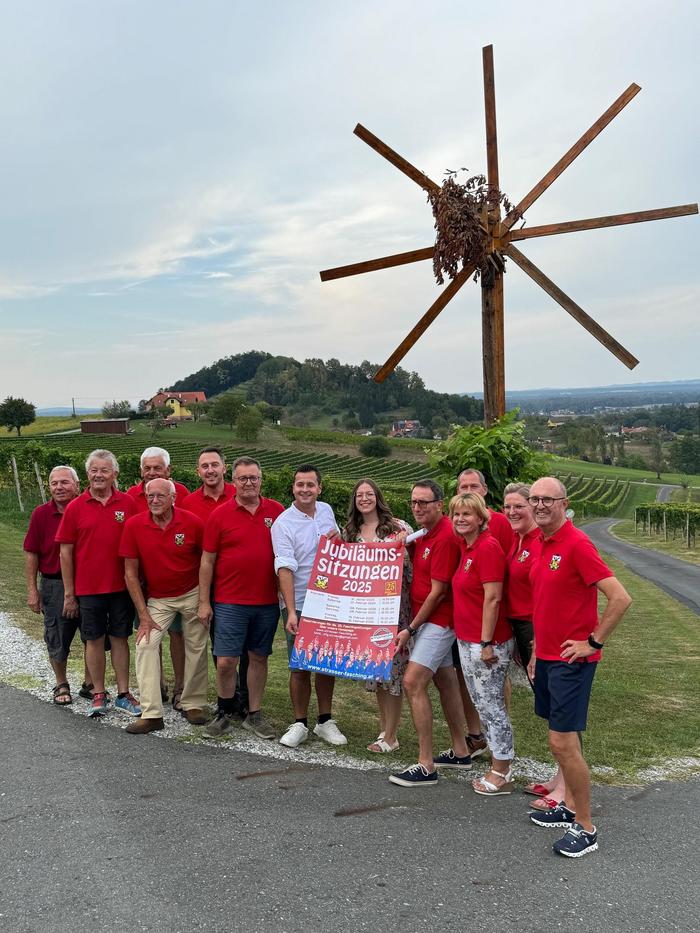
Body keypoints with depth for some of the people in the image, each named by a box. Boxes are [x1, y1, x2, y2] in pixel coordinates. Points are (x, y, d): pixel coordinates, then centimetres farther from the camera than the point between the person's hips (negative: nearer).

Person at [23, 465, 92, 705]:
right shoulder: (41, 514, -4)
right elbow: (31, 554, -1)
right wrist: (32, 591, -3)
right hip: (54, 585, -1)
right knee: (57, 641, 9)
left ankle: (89, 684, 27)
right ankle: (61, 686, 29)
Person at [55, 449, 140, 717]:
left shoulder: (128, 504, -1)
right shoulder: (75, 507, -2)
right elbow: (65, 552, 0)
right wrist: (69, 593, -1)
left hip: (121, 585, 0)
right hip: (88, 587, 0)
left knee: (120, 637, 9)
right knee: (94, 640, 8)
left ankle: (123, 694, 18)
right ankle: (99, 695, 20)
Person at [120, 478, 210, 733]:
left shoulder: (193, 522, -14)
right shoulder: (134, 525, -12)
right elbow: (130, 572, -7)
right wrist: (143, 614, -9)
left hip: (192, 594, 0)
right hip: (157, 598, 1)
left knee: (196, 648, 6)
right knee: (146, 644, -14)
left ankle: (193, 705, 24)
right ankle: (151, 714, -10)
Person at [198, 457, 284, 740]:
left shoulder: (277, 511, 3)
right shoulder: (220, 515, -3)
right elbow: (207, 560, 0)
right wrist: (204, 602, -2)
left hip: (267, 602, 2)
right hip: (229, 602, -2)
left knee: (259, 658, 11)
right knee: (225, 662, -1)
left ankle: (254, 715, 24)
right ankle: (224, 713, 20)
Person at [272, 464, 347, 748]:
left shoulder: (326, 510, 5)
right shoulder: (283, 524, -11)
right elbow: (285, 569, -19)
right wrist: (291, 612, -26)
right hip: (300, 606, -4)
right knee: (300, 665, 2)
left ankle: (325, 721, 24)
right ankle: (300, 724, 16)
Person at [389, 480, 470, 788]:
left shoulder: (445, 537, -19)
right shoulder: (424, 533, 10)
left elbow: (438, 591, -19)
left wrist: (410, 629, -14)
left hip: (437, 620, -10)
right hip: (427, 619, 10)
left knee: (413, 682, -15)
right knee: (445, 681, 16)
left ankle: (425, 765, -10)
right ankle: (460, 752, 29)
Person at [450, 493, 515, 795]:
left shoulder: (488, 547, -17)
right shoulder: (466, 547, 11)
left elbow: (492, 598, -20)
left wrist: (487, 643, -20)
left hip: (486, 642, -9)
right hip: (467, 639, 9)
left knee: (491, 705, 1)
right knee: (482, 703, 16)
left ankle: (501, 774, 14)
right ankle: (499, 765, 29)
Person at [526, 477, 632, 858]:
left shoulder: (577, 544, -18)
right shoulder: (541, 545, 9)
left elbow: (620, 598, -22)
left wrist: (593, 642, -16)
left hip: (571, 659, -8)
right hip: (547, 656, 8)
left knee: (562, 741, -6)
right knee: (562, 738, 16)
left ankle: (585, 828, 7)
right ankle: (570, 807, 29)